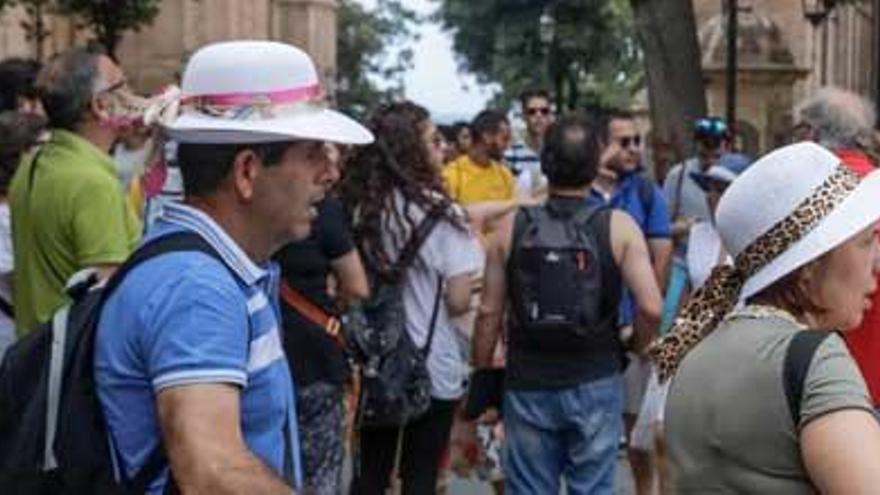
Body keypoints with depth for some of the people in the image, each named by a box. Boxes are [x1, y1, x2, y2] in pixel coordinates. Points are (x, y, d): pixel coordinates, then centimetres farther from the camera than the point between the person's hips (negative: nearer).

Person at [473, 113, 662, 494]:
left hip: (528, 386, 1)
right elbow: (651, 308, -14)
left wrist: (482, 376, 10)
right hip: (595, 384, -1)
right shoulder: (618, 227, -7)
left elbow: (489, 312, -2)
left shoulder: (513, 228, -4)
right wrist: (634, 349, 5)